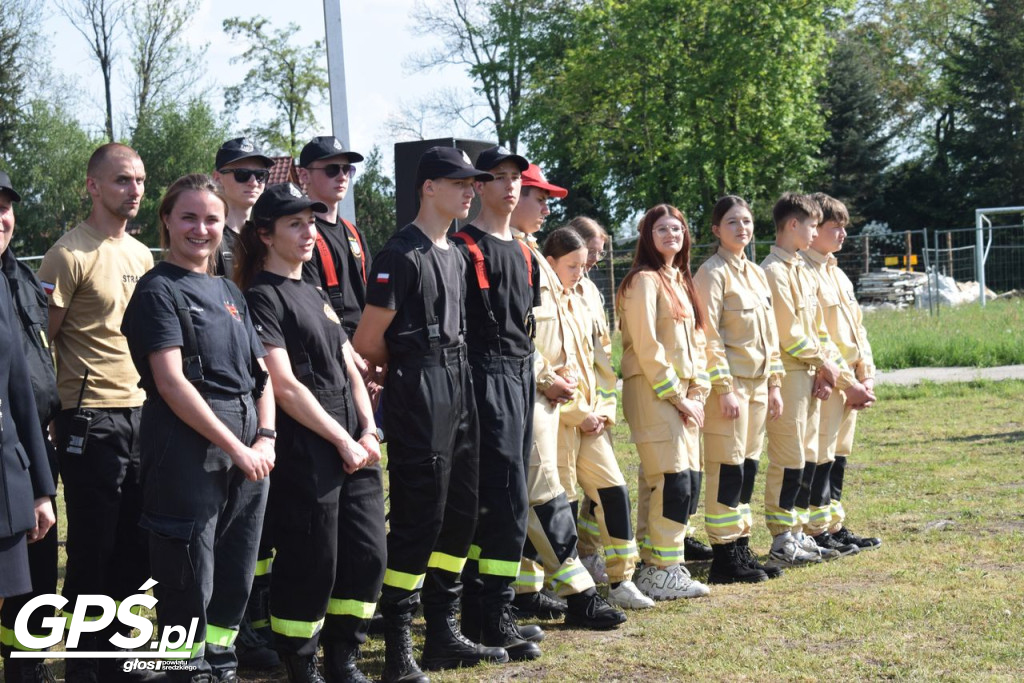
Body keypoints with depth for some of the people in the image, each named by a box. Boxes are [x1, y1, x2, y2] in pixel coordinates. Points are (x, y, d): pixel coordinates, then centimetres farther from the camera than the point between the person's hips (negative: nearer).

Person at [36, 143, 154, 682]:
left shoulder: (142, 254, 13)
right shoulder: (70, 254, -10)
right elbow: (40, 341, -9)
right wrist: (63, 400, -9)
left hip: (141, 413, 7)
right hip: (91, 419, -7)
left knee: (134, 547, 12)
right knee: (93, 549, 1)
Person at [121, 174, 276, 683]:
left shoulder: (229, 292, 16)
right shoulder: (159, 289, -6)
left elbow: (261, 373, 15)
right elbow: (172, 383, -14)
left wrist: (265, 438, -2)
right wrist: (235, 447, -15)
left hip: (248, 452, 7)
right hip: (187, 446, -7)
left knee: (237, 572, 12)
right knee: (190, 580, -2)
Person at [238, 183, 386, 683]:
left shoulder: (316, 296, 19)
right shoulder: (262, 298, -7)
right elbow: (285, 386, -14)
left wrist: (369, 432, 2)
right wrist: (343, 441, -13)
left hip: (354, 445, 8)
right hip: (305, 449, -8)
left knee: (367, 554, 8)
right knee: (310, 564, -3)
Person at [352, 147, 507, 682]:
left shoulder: (455, 255, 16)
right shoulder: (401, 254, -12)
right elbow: (367, 342, -11)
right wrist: (407, 367, 4)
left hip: (458, 386, 9)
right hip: (417, 392, -9)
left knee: (459, 513, 12)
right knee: (417, 518, -8)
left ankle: (444, 636, 22)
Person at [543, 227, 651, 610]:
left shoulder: (579, 305, 17)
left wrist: (601, 411, 6)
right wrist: (580, 413, -13)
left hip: (590, 417, 8)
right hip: (559, 418, -8)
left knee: (614, 489, 2)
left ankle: (621, 581, 6)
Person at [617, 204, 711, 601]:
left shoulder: (681, 282, 18)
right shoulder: (644, 281, -8)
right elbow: (646, 346, -14)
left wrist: (697, 392, 6)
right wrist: (676, 394, -13)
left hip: (681, 393, 9)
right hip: (652, 390, -9)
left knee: (688, 479, 6)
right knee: (674, 479, -13)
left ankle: (652, 567, 13)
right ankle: (662, 572, -7)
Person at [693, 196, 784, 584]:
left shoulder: (755, 274, 15)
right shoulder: (712, 273, -8)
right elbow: (709, 335, -14)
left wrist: (774, 384, 13)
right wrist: (724, 388, -18)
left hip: (758, 383, 8)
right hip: (729, 384, -8)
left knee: (748, 468, 10)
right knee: (727, 469, -6)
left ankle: (741, 548, 17)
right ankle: (724, 557, -1)